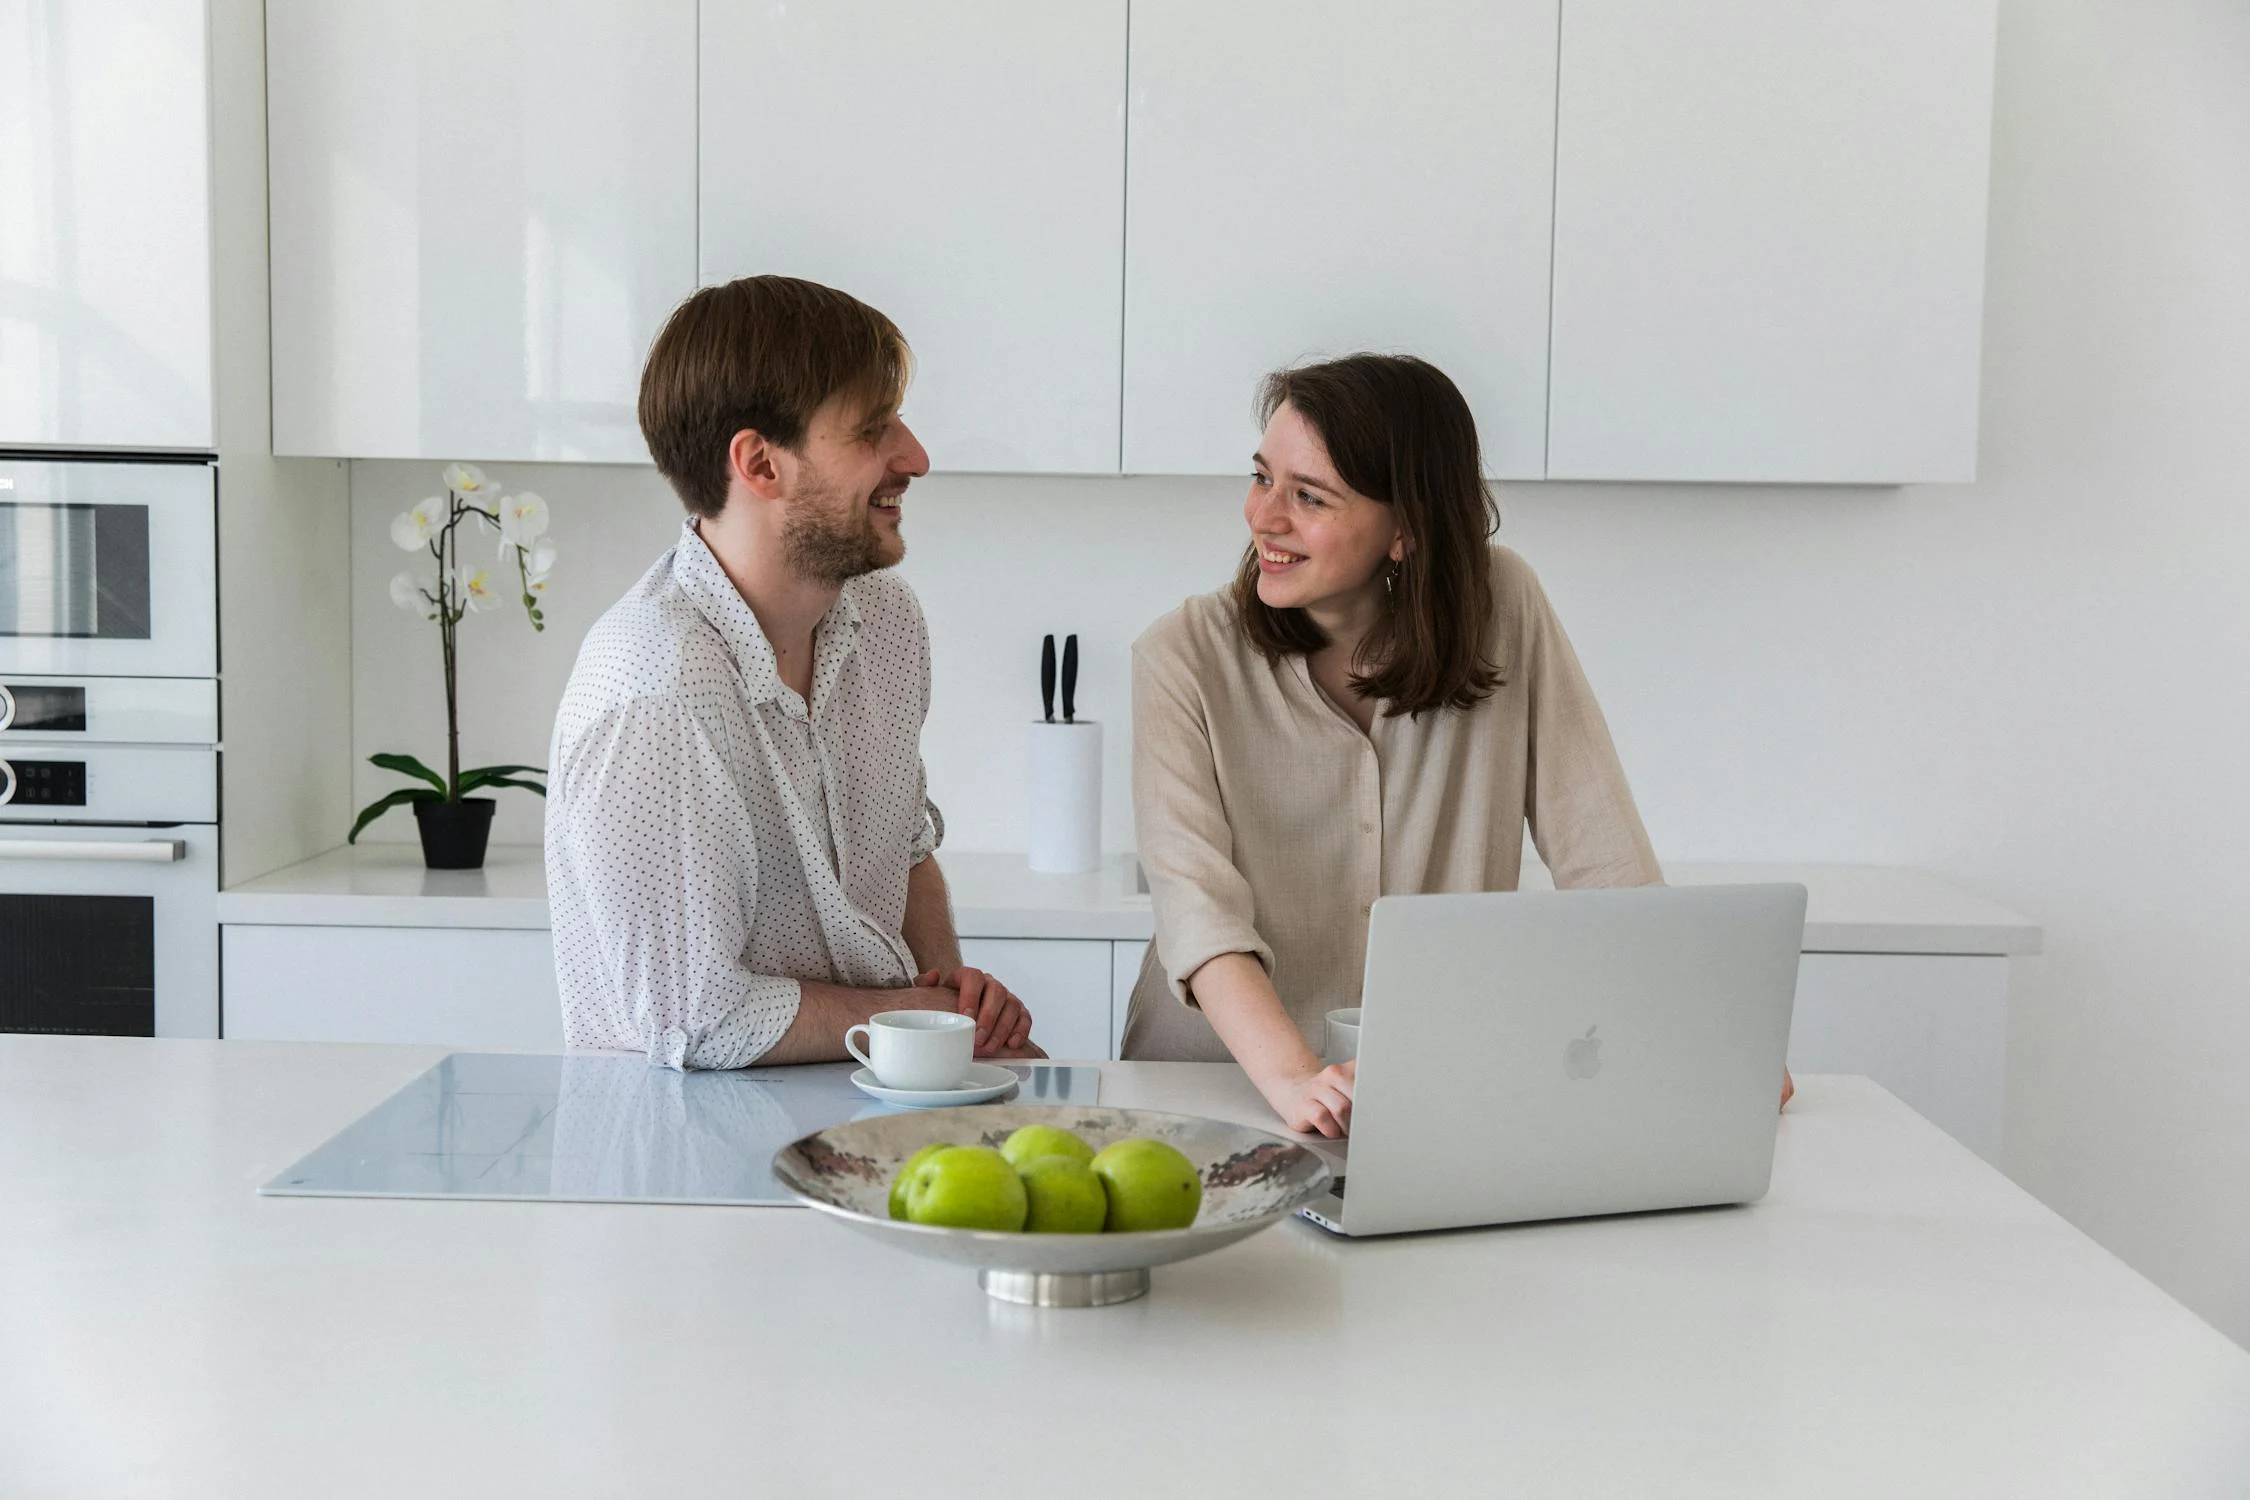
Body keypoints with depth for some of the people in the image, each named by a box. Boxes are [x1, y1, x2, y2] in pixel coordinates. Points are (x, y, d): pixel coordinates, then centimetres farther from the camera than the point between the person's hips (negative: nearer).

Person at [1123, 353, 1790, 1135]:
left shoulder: (1503, 608, -4)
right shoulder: (1184, 658, -8)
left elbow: (1603, 853, -4)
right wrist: (1291, 1078, -36)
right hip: (1217, 1087, -1)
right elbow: (1196, 897, -20)